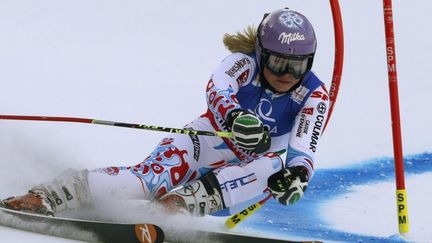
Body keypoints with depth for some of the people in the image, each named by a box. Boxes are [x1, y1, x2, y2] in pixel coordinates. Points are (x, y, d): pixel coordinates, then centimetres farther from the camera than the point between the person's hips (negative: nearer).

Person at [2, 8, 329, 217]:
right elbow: (217, 88, -37)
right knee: (153, 175, -33)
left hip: (245, 169, 2)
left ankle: (179, 203, -47)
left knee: (274, 167, -34)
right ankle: (50, 195, -42)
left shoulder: (314, 94, -10)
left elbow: (305, 148, -23)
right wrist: (234, 116, -60)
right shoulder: (244, 63, -14)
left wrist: (298, 174, -47)